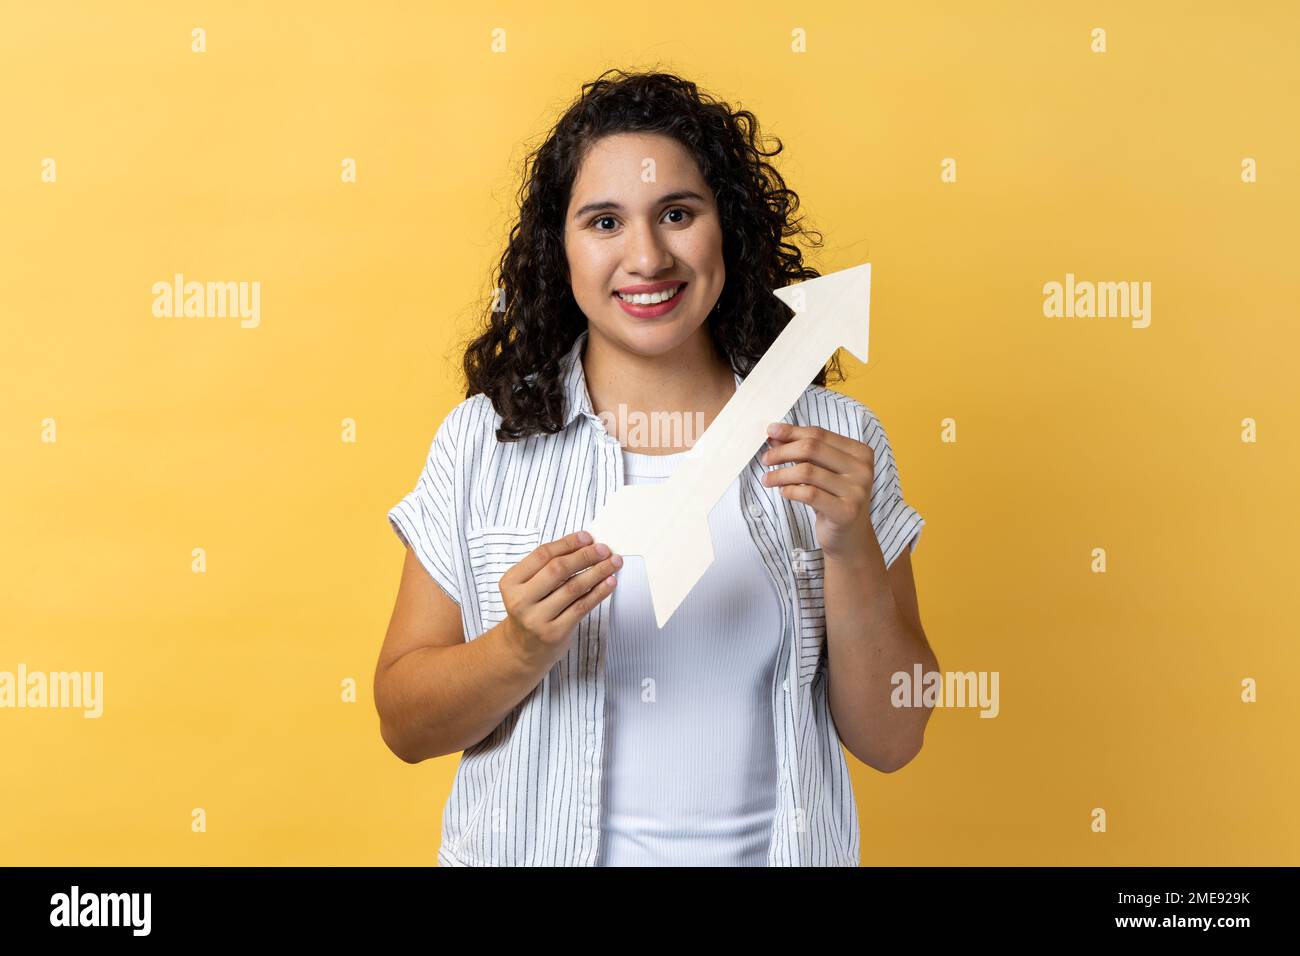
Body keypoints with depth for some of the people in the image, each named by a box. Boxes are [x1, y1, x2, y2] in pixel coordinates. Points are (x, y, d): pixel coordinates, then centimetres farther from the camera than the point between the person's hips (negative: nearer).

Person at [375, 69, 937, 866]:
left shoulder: (835, 441, -6)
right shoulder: (482, 439, -7)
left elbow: (891, 739, -6)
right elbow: (405, 725, -6)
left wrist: (851, 552, -20)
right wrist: (524, 648, -23)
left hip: (764, 847, 1)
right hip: (534, 846, 0)